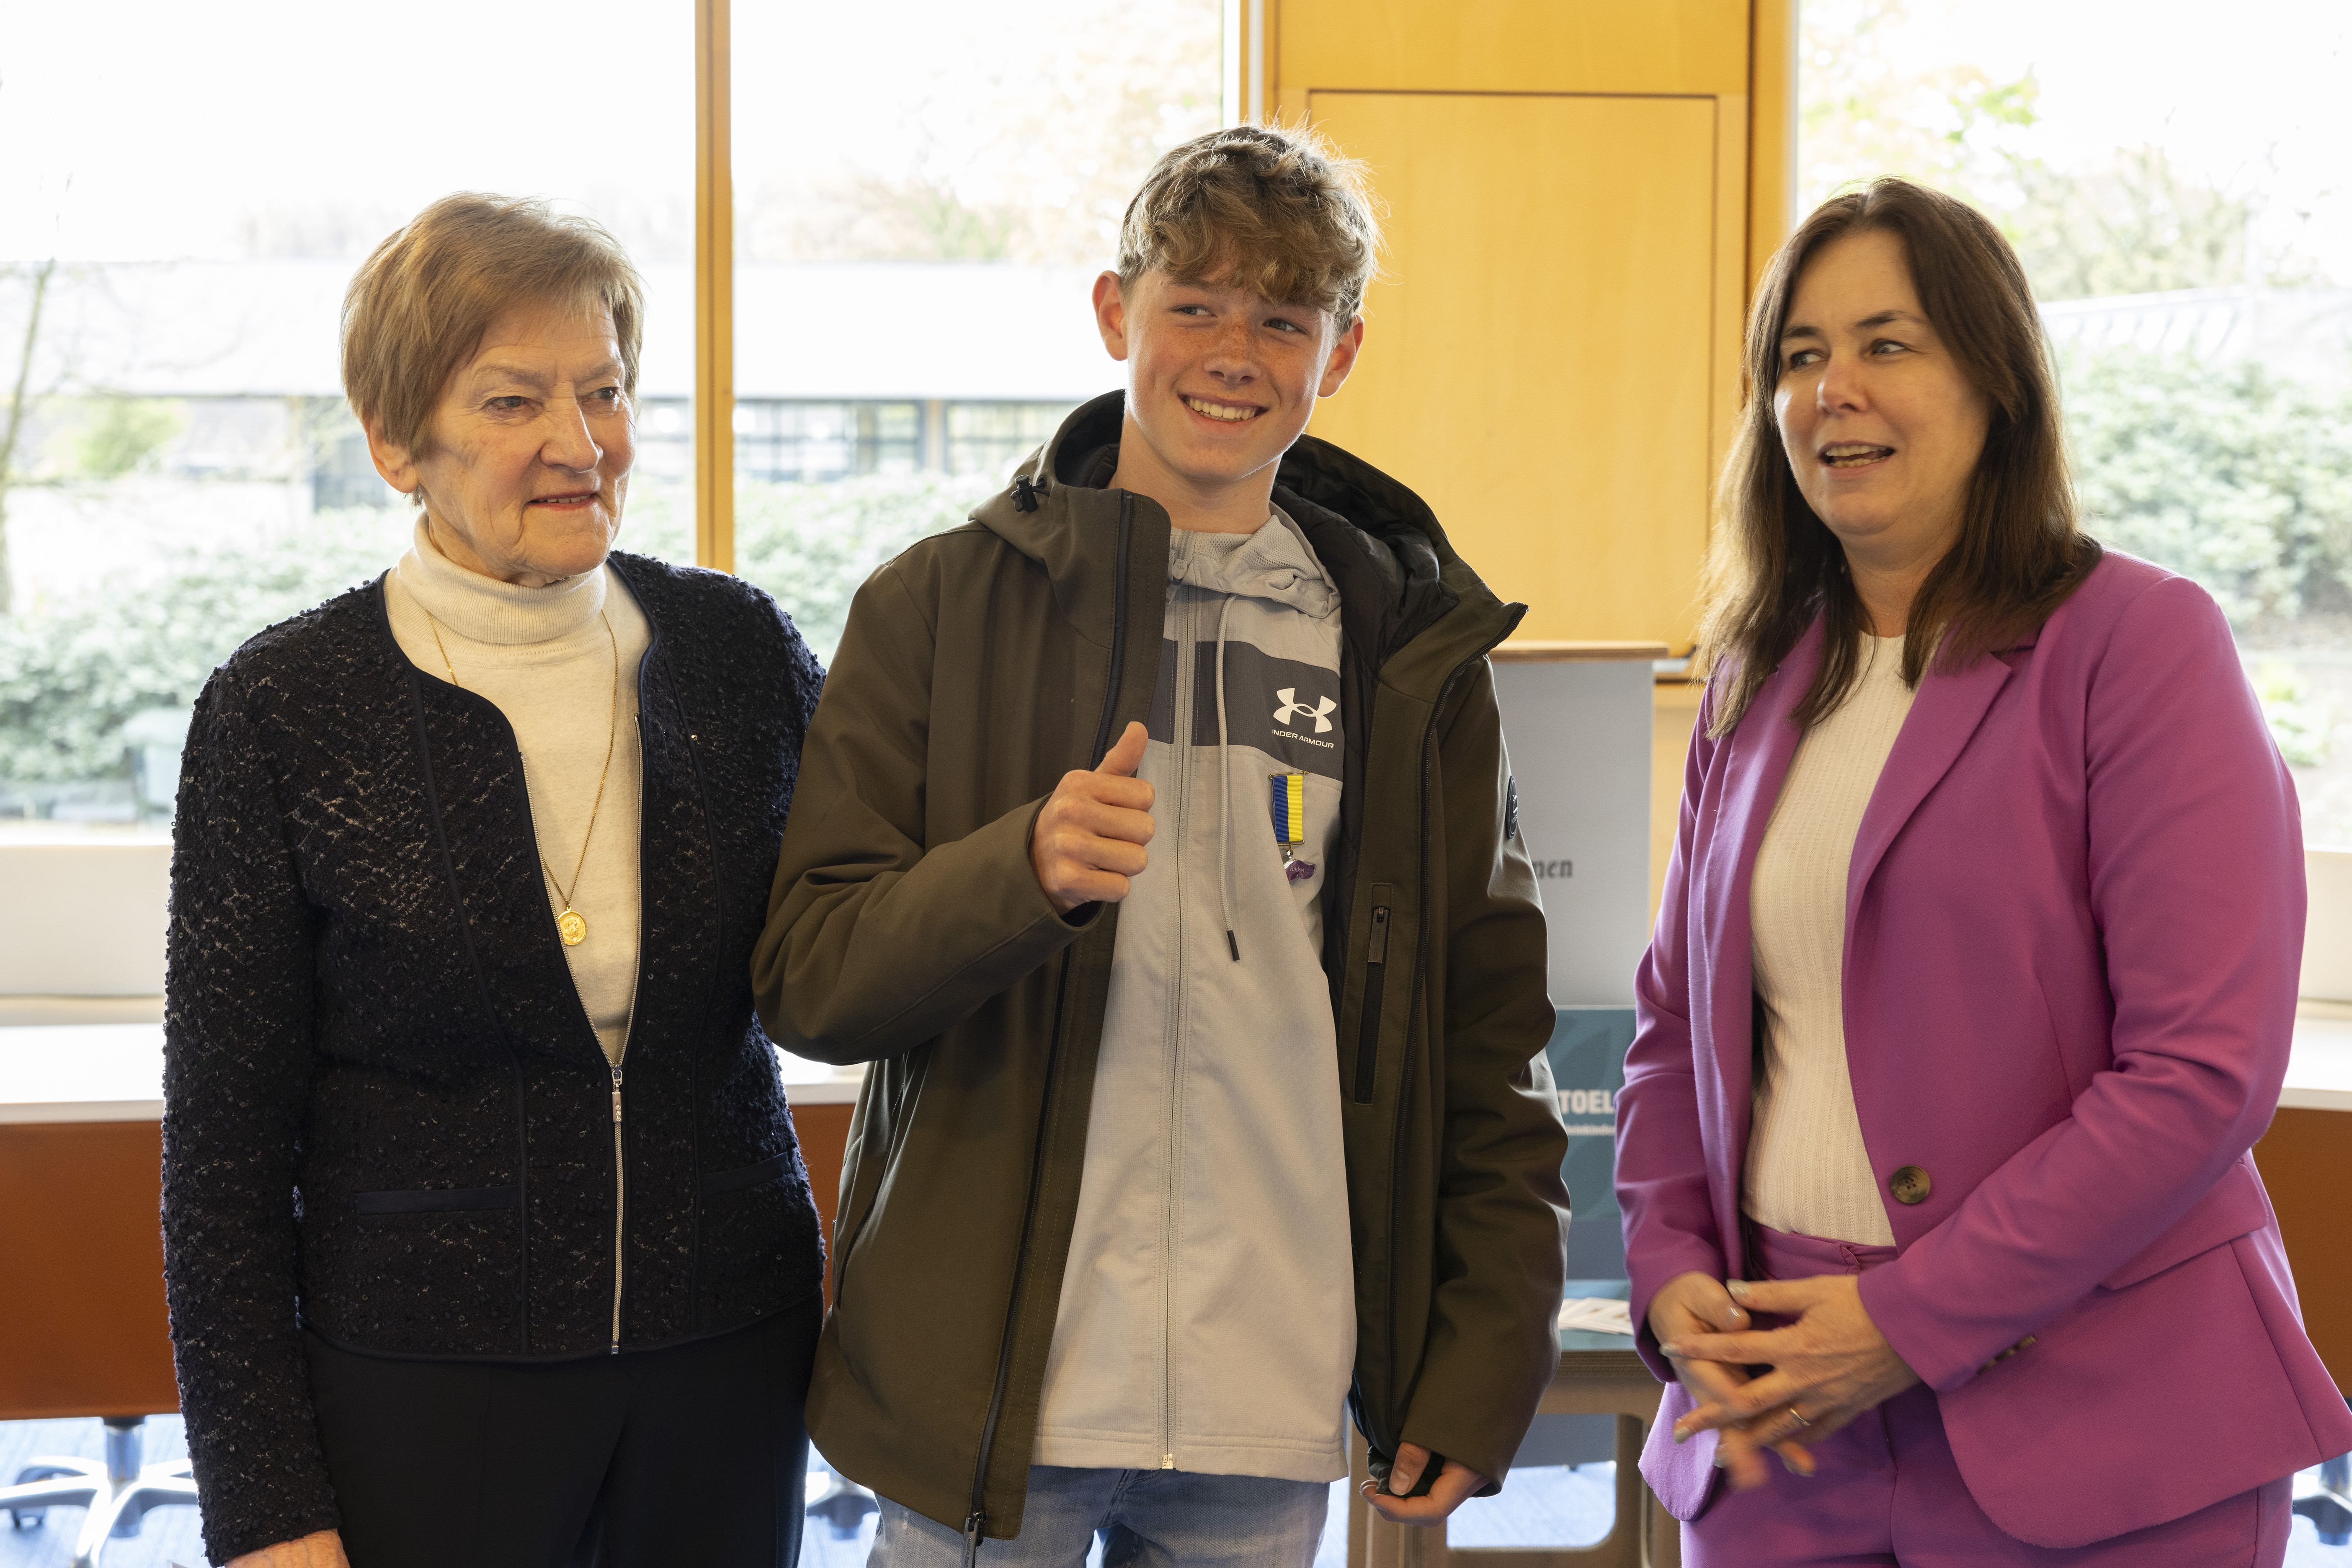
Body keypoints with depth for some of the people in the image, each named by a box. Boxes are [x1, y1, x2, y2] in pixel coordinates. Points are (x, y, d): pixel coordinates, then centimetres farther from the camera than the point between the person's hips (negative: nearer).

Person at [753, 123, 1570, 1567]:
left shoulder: (1411, 647, 7)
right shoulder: (941, 606, 1)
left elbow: (1490, 1033, 10)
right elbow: (808, 984, -3)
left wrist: (1488, 1364, 4)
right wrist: (1024, 869, -21)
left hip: (1276, 1416, 2)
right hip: (987, 1393, -2)